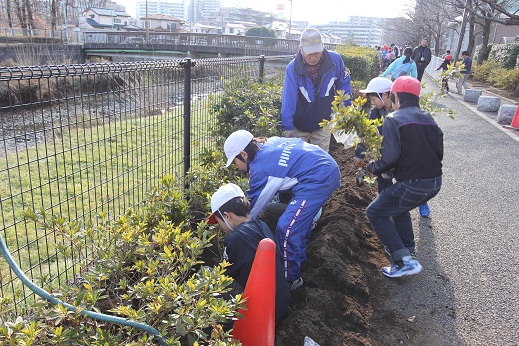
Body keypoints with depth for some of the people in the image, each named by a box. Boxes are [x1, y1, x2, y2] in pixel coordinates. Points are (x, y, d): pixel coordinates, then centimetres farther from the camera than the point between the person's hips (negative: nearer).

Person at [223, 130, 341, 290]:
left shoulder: (259, 167, -12)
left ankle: (290, 279, 10)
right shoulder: (271, 143, 10)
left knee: (286, 229, -7)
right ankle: (298, 257, 47)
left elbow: (252, 205, -2)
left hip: (318, 180, -11)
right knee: (300, 217, 27)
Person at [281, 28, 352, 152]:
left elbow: (344, 84, 1)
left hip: (323, 124, 2)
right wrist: (288, 127, -22)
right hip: (299, 126, -1)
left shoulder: (335, 60, -14)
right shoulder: (293, 68, -19)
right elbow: (288, 99, -19)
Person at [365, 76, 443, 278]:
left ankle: (404, 261, -2)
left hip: (412, 184, -8)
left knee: (375, 213, 6)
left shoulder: (393, 120, -9)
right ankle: (407, 248, 36)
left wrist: (372, 167, -1)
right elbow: (438, 153, 16)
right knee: (398, 206, 31)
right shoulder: (428, 119, 13)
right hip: (435, 182, 8)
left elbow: (390, 158, -19)